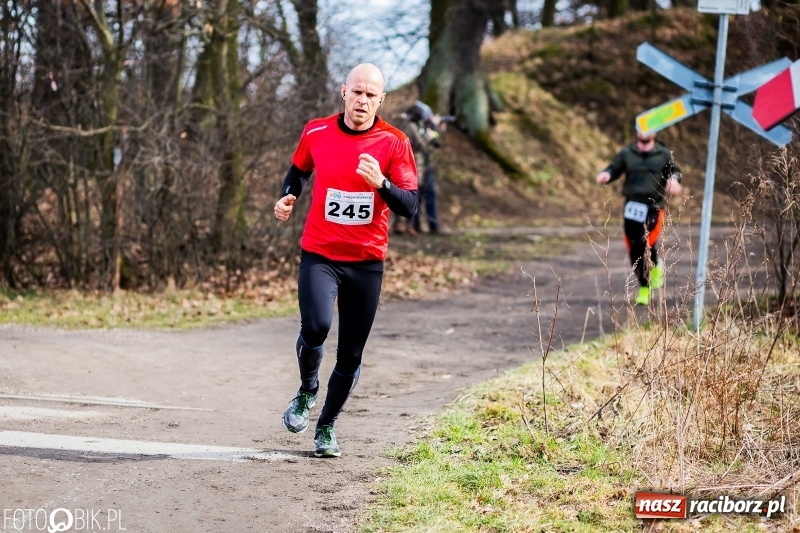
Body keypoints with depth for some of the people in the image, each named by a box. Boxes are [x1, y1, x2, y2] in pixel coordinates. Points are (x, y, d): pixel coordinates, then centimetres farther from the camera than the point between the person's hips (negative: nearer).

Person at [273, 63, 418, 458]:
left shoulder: (394, 143, -5)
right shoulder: (316, 133, 0)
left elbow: (409, 206, -7)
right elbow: (299, 170, 20)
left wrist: (380, 183, -25)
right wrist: (288, 196, 0)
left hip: (367, 262, 1)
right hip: (319, 253, -1)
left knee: (350, 355, 6)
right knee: (315, 326, -25)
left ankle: (327, 426, 29)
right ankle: (307, 390, 7)